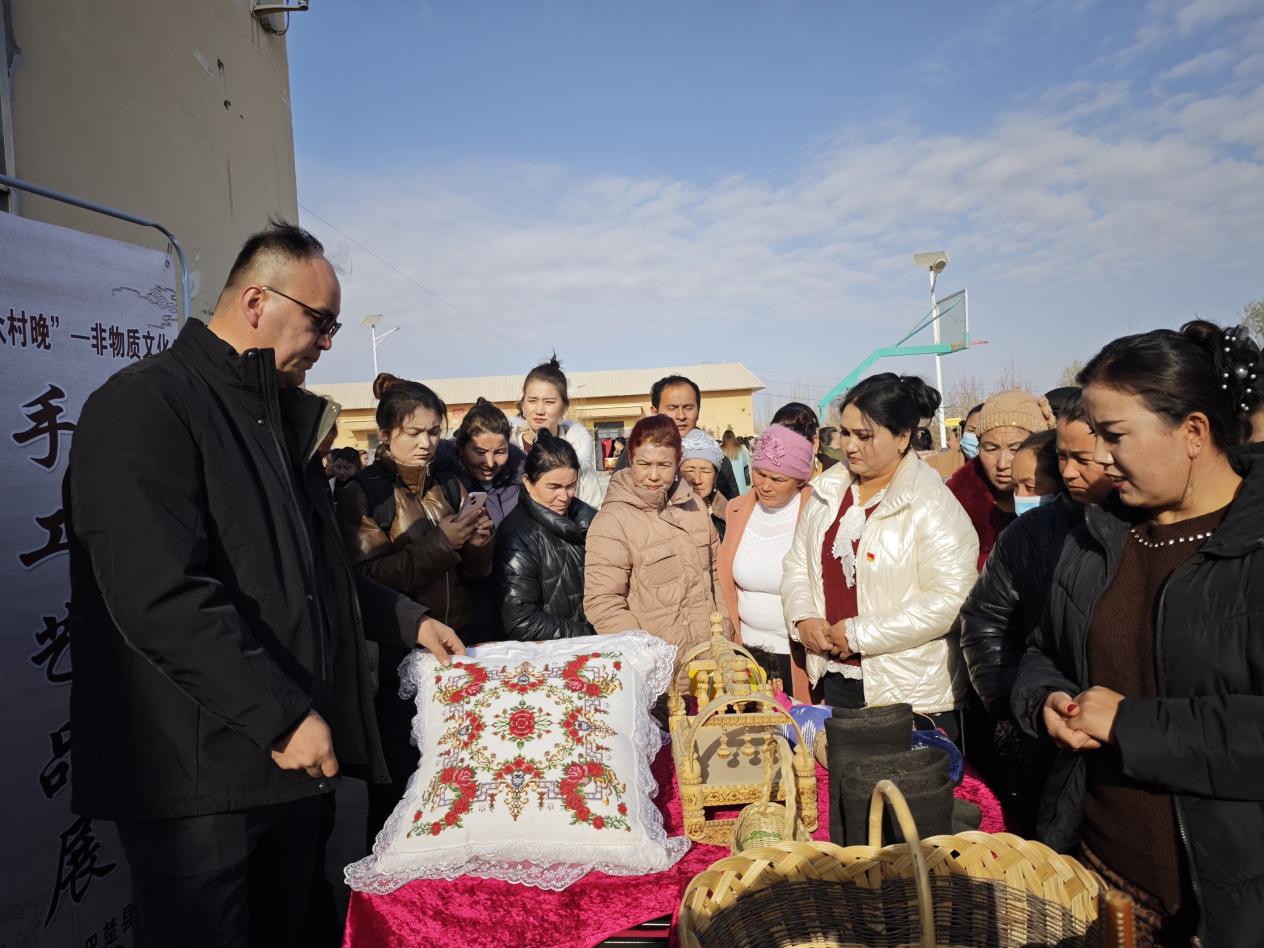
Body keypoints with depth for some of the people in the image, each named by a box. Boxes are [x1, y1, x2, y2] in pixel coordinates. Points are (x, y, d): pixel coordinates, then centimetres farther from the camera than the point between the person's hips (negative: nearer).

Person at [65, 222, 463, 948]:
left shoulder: (287, 419, 15)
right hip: (200, 779, -8)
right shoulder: (144, 406, -13)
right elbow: (162, 599, -24)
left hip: (296, 760, 8)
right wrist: (282, 716, -22)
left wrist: (410, 622, 18)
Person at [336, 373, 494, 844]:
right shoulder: (363, 493, -5)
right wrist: (440, 542, -17)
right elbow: (368, 578, -14)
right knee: (400, 773, 2)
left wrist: (478, 543, -7)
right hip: (398, 652, -5)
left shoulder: (449, 488, 11)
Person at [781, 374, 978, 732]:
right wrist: (803, 618, -7)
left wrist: (861, 633, -19)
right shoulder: (828, 490, 5)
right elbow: (798, 565, 12)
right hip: (835, 679, 5)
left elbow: (950, 600, -21)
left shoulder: (933, 504, -14)